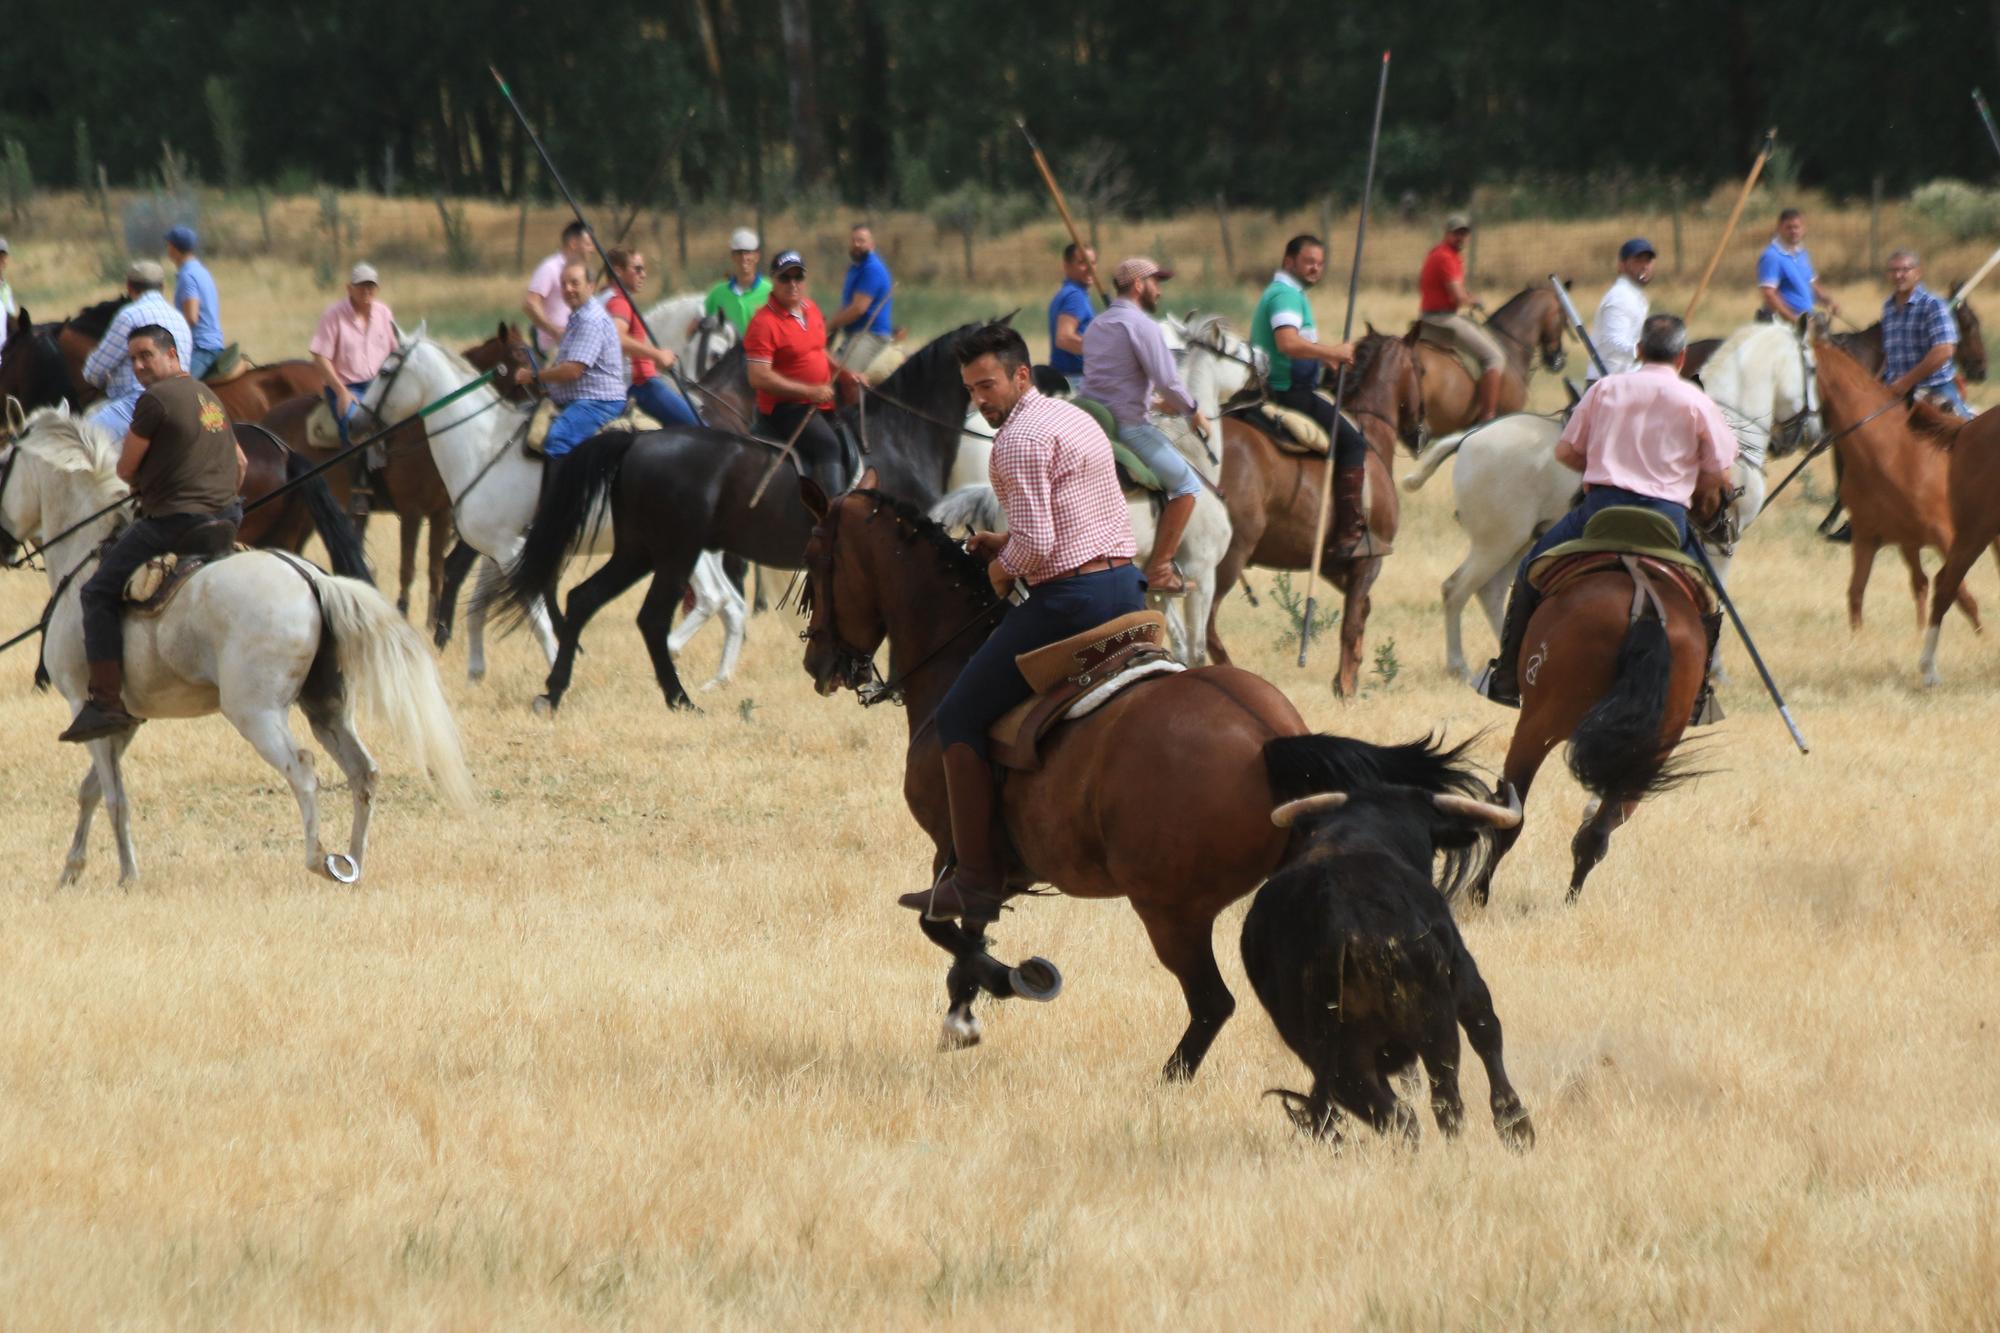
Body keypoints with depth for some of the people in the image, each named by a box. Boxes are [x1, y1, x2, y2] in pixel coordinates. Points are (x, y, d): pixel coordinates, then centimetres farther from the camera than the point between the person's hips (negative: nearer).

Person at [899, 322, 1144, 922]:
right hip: (1128, 590, 10)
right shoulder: (1077, 420, 19)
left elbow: (1036, 545, -21)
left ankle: (976, 880, -3)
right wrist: (1005, 542, 18)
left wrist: (1004, 567, 0)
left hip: (1069, 598, -10)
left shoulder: (1020, 439, -12)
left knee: (959, 717, 0)